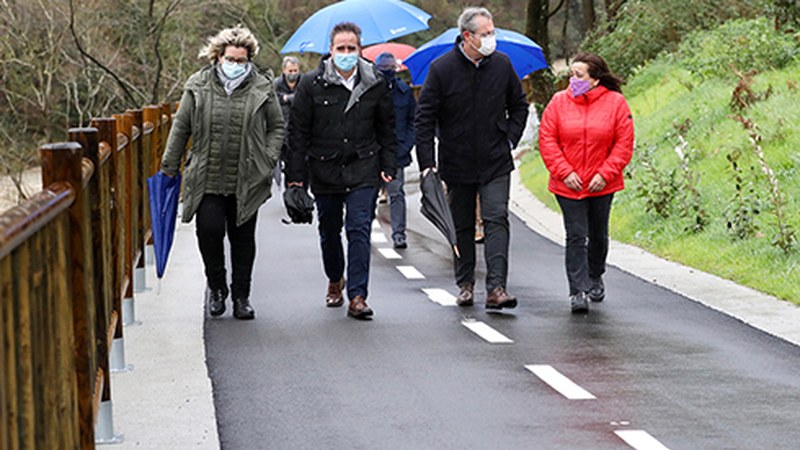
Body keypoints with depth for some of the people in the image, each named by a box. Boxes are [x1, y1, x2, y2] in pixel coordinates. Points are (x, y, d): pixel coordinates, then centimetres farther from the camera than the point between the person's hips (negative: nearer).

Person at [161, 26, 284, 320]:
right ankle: (216, 285, 12)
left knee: (243, 237, 7)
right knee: (210, 229, -13)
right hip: (207, 179, -1)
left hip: (247, 181, 1)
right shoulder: (198, 86, 1)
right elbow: (180, 128, 8)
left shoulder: (262, 88, 1)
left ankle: (241, 295, 21)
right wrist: (169, 169, 8)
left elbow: (276, 127, 12)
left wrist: (268, 160, 0)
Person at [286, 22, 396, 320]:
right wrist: (295, 175, -4)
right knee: (329, 232, 13)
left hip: (363, 170, -1)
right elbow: (298, 131, -1)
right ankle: (335, 281, 38)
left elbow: (387, 128, 11)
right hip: (324, 170, 1)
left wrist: (388, 166, 4)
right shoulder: (312, 84, -3)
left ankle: (357, 296, -12)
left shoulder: (376, 84, 1)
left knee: (359, 230, -11)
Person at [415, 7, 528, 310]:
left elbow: (519, 106, 17)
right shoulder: (442, 69, -8)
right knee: (462, 227, 11)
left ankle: (496, 288, -17)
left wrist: (510, 139, 5)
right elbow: (424, 118, -6)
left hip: (496, 163, 1)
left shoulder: (502, 65, 0)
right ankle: (465, 284, 25)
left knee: (496, 220, -12)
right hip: (457, 165, -1)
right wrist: (427, 163, -12)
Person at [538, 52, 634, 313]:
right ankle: (578, 291, -8)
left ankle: (595, 278, 40)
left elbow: (624, 144, -4)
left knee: (598, 235, 17)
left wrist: (605, 174, -12)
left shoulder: (615, 103, -6)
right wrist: (565, 172, -12)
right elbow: (547, 140, -3)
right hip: (568, 184, -1)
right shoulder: (559, 102, -4)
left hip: (602, 184, 1)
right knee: (576, 237, -8)